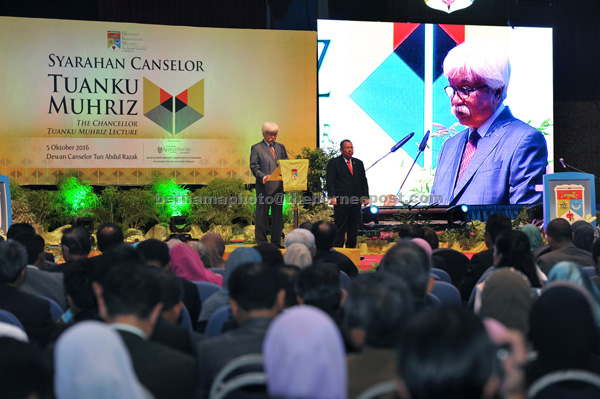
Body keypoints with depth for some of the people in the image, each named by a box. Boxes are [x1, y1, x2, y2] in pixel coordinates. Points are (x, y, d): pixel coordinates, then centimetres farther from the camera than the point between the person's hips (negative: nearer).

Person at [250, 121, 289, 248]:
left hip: (279, 186, 4)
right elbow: (254, 167, -5)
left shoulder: (280, 147, 17)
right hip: (264, 186, -4)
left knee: (278, 215, 7)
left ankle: (276, 241, 14)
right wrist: (263, 177, -21)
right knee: (262, 215, 0)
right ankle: (261, 242, 7)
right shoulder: (256, 148, 3)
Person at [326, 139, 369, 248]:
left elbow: (363, 181, 17)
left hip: (356, 202, 5)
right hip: (341, 201, -5)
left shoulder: (358, 163, 16)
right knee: (340, 228, -3)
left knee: (353, 228, 8)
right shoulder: (334, 163, 1)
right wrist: (332, 196, -17)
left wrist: (365, 196, 7)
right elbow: (330, 181, -6)